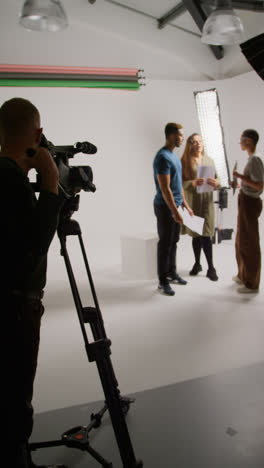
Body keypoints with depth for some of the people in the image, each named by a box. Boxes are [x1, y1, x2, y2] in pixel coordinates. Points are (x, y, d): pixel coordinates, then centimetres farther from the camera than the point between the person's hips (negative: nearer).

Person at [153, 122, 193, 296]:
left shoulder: (175, 156, 13)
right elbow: (165, 188, -22)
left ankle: (172, 273, 30)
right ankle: (163, 281, 9)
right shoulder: (163, 157, -18)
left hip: (175, 205, 9)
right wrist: (174, 211, -22)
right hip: (165, 207, -9)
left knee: (173, 242, 16)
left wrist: (185, 205, 19)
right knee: (165, 244, -1)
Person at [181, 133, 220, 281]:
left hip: (207, 201, 1)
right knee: (196, 235, 8)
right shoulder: (185, 161, -1)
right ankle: (197, 264, 25)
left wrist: (216, 182, -12)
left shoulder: (209, 160, 11)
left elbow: (217, 179, 12)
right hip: (192, 201, -1)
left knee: (206, 235, -3)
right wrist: (193, 183, -26)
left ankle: (211, 269, 4)